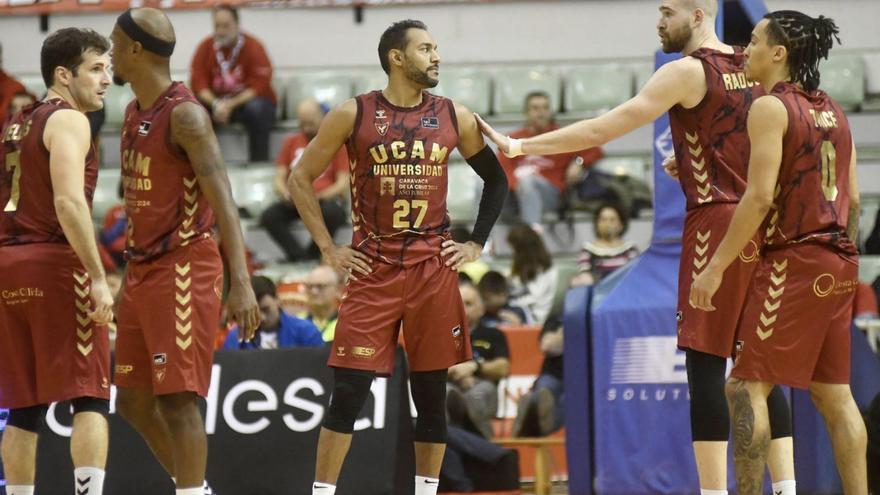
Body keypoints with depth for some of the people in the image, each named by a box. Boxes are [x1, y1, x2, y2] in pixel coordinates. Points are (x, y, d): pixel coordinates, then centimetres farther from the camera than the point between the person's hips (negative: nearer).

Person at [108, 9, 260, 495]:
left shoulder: (184, 114, -14)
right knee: (134, 402, 12)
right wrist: (130, 277, 23)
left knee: (178, 398, -12)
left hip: (184, 269, -9)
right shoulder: (133, 113, 14)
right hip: (143, 270, 9)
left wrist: (241, 283, -28)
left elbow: (223, 200, -20)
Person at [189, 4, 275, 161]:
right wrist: (215, 104, -24)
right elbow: (198, 83, -5)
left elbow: (259, 87, -16)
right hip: (217, 101, 3)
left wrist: (230, 105, -27)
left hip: (247, 100, -3)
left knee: (256, 109, -37)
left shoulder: (253, 47, -11)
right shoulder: (205, 47, -1)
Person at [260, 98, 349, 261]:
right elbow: (279, 179, 13)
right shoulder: (291, 142, 16)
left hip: (326, 199, -3)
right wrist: (285, 193, -12)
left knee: (333, 213, -39)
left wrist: (317, 197, -19)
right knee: (268, 217, -27)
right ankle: (300, 255, -29)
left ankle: (312, 254, -18)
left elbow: (343, 184, -2)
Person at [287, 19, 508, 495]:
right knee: (348, 391, -6)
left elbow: (496, 180, 17)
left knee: (431, 392, 5)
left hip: (434, 268, 2)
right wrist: (328, 248, -1)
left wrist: (476, 244, 9)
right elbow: (301, 178, 4)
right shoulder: (352, 114, -2)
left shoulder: (454, 117, 5)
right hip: (373, 269, -2)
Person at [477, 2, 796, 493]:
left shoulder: (688, 71, -10)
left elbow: (600, 130, -12)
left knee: (706, 366, -5)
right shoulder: (750, 66, 12)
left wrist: (519, 146, -8)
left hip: (715, 223, -7)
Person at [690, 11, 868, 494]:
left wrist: (716, 268, -16)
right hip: (839, 264, 8)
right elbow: (853, 199, 15)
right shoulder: (832, 111, 14)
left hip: (793, 260, -8)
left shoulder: (771, 107, -9)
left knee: (746, 387, -5)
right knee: (834, 393, 10)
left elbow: (759, 196, -17)